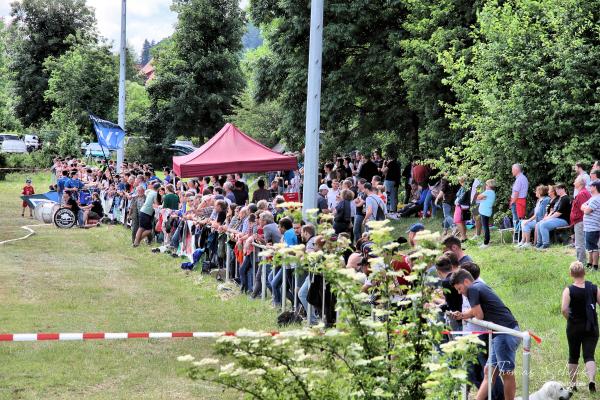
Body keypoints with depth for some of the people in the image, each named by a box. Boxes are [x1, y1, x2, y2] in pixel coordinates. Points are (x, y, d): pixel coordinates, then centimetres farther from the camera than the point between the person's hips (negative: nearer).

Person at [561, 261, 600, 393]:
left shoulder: (569, 290, -11)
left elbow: (564, 309, -21)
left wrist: (569, 319, -3)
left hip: (574, 327, -1)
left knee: (573, 356, 15)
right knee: (589, 355, 1)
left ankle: (573, 384, 22)